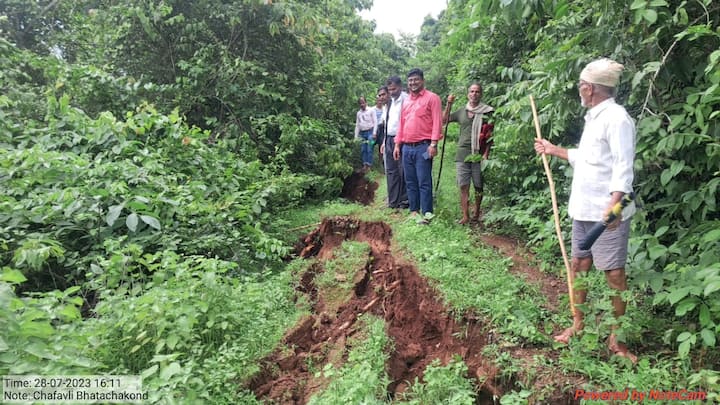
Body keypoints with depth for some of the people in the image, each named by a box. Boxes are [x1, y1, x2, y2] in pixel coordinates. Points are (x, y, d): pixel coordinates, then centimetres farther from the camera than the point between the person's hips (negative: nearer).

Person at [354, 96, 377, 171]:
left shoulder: (371, 111, 1)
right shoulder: (358, 113, 14)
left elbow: (375, 122, -2)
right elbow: (357, 125, 16)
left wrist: (374, 133, -10)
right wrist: (356, 136, 10)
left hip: (370, 131, -5)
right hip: (362, 133, 5)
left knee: (369, 149, -8)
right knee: (363, 150, 1)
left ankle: (369, 165, -5)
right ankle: (365, 164, 5)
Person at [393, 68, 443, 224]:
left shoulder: (432, 98, -1)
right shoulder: (406, 101, 19)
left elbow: (437, 122, -8)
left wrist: (433, 144, -16)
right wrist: (397, 144, 14)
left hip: (423, 146, -6)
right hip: (407, 147, 7)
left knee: (424, 182, -6)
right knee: (410, 182, 9)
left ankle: (426, 214, -1)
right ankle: (414, 211, 17)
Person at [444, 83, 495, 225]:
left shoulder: (487, 111, 1)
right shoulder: (461, 112, 12)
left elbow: (490, 135, -2)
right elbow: (444, 120, 17)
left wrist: (486, 154, -10)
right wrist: (449, 105, 5)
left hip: (478, 155, -3)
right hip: (462, 154, 3)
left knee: (478, 186, 6)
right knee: (463, 186, -2)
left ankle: (476, 212, 23)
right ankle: (465, 216, 2)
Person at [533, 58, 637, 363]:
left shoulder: (616, 118, -14)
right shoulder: (594, 118, 15)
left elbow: (623, 167, -22)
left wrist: (614, 204, -33)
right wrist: (553, 150, 31)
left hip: (607, 213, -10)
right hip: (584, 210, 10)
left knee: (614, 274, 1)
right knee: (578, 265, 15)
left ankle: (615, 338, 14)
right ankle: (578, 324, 29)